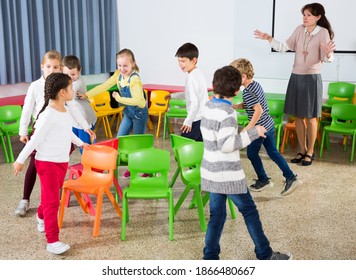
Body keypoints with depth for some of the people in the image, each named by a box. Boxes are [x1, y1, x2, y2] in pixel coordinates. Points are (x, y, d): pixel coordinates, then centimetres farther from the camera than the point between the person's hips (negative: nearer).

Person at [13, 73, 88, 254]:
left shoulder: (65, 111, 5)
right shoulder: (48, 115, -22)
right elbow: (35, 139, -18)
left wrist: (80, 143, 38)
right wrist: (20, 160, -11)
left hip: (62, 162, 8)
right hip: (47, 163, -8)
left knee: (50, 196, 23)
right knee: (52, 201, -8)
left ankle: (42, 216, 52)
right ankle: (52, 241, -2)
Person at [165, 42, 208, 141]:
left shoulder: (192, 77, -19)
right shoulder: (198, 73, 10)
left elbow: (195, 103, -21)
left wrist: (188, 121, -16)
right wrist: (173, 95, 30)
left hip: (197, 120, -10)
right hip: (204, 118, 10)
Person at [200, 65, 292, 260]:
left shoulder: (208, 106, 6)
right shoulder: (227, 113, -19)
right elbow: (226, 144, -25)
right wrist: (253, 133, -20)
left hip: (211, 171, 8)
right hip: (227, 175, -7)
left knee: (217, 215, 13)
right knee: (249, 211, 8)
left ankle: (210, 257, 15)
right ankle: (265, 254, 22)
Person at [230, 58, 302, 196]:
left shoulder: (247, 92, -22)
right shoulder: (256, 84, 6)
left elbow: (258, 110, -29)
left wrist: (248, 128, -25)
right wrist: (235, 106, 10)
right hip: (269, 125, 9)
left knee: (252, 153, 12)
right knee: (273, 152, 16)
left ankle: (263, 180, 25)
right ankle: (291, 177, 14)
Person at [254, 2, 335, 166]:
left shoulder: (323, 32, -10)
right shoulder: (299, 30, 4)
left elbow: (328, 58, -18)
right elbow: (285, 47, 6)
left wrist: (328, 54, -41)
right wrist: (269, 39, -4)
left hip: (312, 79, -5)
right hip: (296, 77, 5)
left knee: (311, 117, 3)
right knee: (298, 116, 10)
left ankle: (310, 152, 17)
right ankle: (302, 150, 24)